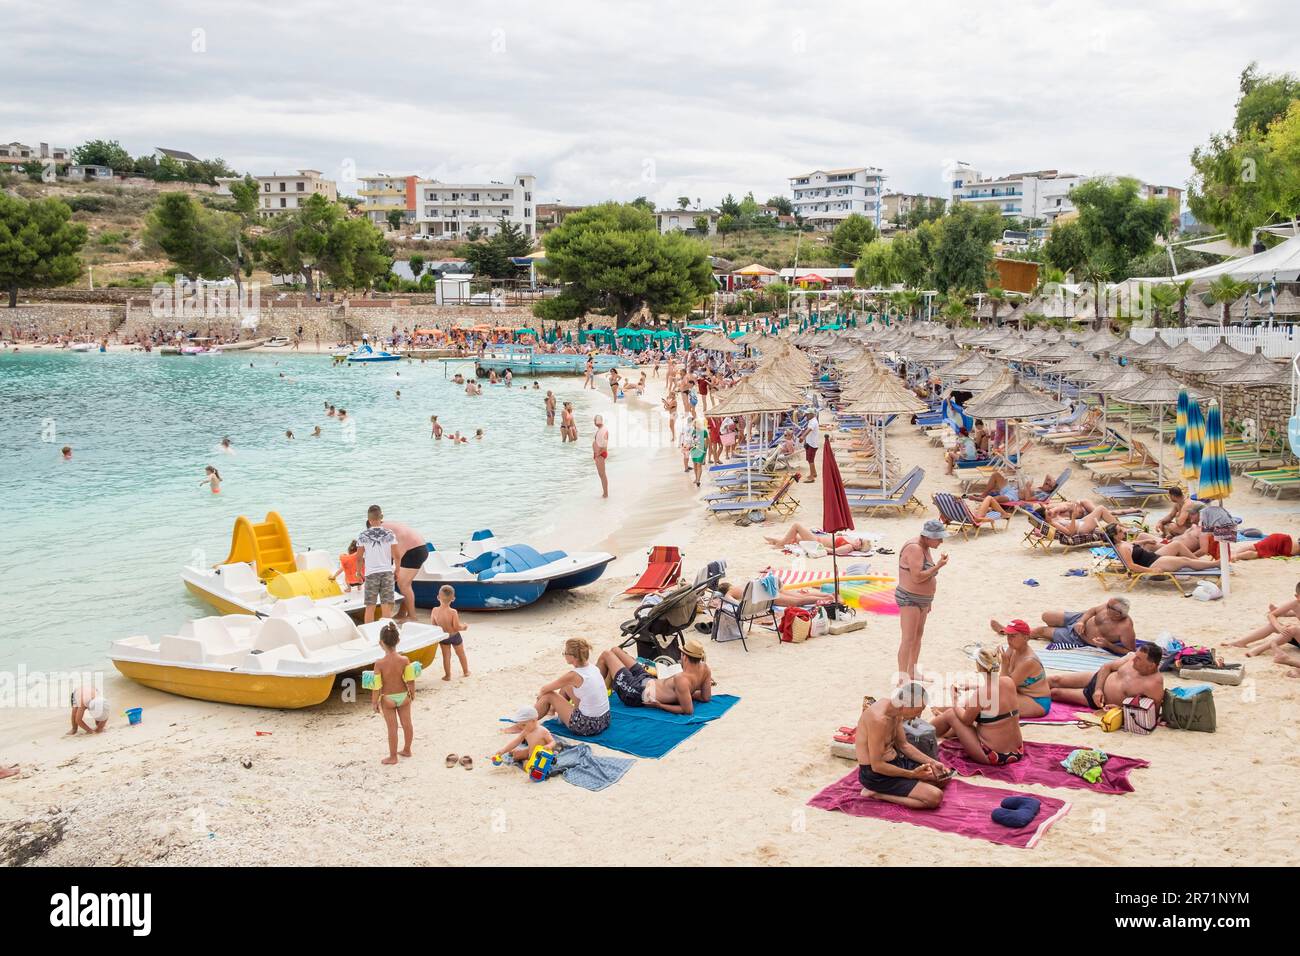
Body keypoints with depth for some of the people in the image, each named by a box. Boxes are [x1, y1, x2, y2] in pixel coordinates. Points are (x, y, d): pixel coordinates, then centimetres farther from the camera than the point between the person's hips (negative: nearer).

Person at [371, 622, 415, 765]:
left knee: (392, 728, 9)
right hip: (404, 696, 2)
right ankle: (407, 750, 37)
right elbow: (410, 681, -12)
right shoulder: (404, 660, -17)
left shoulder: (379, 663, -22)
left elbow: (377, 686, -16)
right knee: (407, 723, 19)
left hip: (387, 699, -2)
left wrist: (374, 702, -2)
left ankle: (393, 757, 22)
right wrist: (412, 693, 6)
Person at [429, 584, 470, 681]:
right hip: (454, 636, -2)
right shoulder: (453, 612, -30)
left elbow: (433, 625, -7)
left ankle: (447, 675, 24)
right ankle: (466, 672, 37)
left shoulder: (435, 610, -19)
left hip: (443, 637, 2)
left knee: (446, 656, 18)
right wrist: (464, 626, -5)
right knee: (461, 654, 21)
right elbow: (457, 627, -26)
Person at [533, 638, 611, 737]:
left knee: (548, 695, 6)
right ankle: (553, 709, 47)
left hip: (588, 726, -7)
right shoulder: (593, 667, 1)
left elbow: (544, 690, -2)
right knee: (566, 686, 22)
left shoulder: (573, 676, -19)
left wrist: (540, 695, 20)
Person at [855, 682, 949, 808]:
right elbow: (877, 766, -26)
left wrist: (932, 762, 5)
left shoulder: (896, 711, -1)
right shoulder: (879, 719, -31)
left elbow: (903, 745, 13)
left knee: (943, 777, 17)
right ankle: (877, 793, -8)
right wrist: (912, 774, -19)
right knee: (935, 797, -19)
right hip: (877, 775, -10)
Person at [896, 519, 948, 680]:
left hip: (922, 599, 10)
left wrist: (927, 601, 23)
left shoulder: (924, 547, 9)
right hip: (909, 599, -10)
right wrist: (938, 566, -22)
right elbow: (917, 577, -28)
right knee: (909, 639, -11)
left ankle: (912, 672, 25)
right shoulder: (914, 549, -22)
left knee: (918, 635, 15)